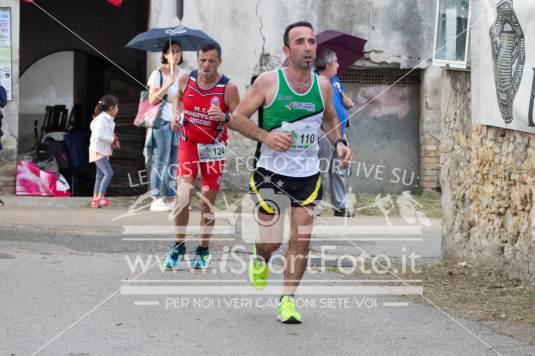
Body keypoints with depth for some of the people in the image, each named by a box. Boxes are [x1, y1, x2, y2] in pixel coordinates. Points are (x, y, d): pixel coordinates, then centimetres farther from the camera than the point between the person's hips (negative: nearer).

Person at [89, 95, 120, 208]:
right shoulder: (101, 119, -17)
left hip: (104, 151, 10)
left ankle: (95, 199, 18)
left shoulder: (109, 120, 13)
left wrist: (113, 141, 3)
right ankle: (100, 198, -22)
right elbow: (98, 135, -26)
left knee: (100, 175, 13)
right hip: (98, 150, -10)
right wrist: (111, 139, -18)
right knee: (108, 173, -18)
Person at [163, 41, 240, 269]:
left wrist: (224, 117, -34)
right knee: (182, 197, -12)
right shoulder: (186, 79, -7)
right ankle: (179, 247, 4)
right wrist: (178, 114, -1)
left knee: (207, 204, 4)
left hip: (214, 148, -1)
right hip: (188, 144, 1)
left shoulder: (228, 88, -16)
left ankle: (203, 251, 21)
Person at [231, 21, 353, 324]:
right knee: (271, 240, 0)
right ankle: (261, 259, 37)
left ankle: (288, 299, 8)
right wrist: (266, 137, -18)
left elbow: (331, 120, 21)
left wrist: (339, 143, 2)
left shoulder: (323, 85, 3)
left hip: (308, 174, 3)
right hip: (271, 171, -2)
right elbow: (238, 117, -3)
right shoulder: (269, 82, -8)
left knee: (302, 239, -6)